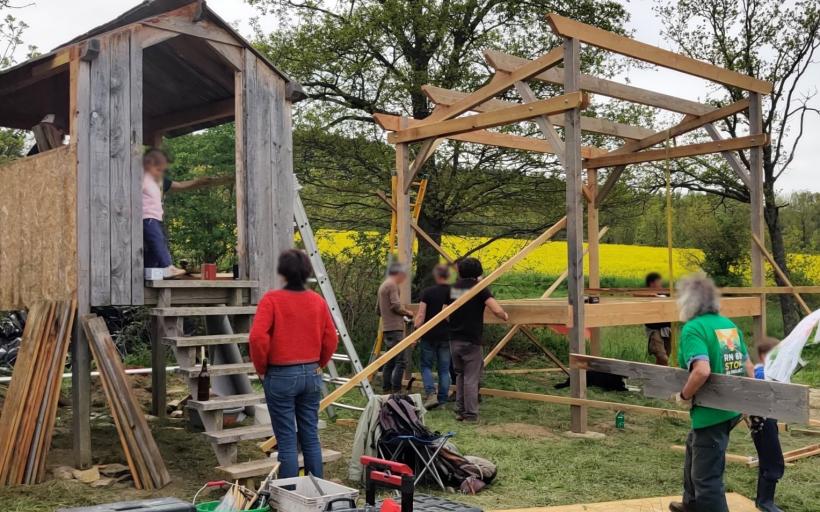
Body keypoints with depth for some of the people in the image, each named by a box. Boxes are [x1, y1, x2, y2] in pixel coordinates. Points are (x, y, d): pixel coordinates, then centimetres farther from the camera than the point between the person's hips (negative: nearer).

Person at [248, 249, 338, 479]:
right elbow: (331, 339, 5)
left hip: (281, 376, -4)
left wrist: (261, 369, -6)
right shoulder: (318, 300, 2)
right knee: (311, 437, 13)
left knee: (287, 440, 3)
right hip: (311, 375, 5)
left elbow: (257, 337, -20)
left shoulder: (272, 299, -12)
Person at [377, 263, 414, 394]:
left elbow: (379, 310, 26)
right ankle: (396, 391, -15)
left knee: (390, 362, 12)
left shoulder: (383, 286, 21)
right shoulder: (392, 285, -8)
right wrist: (408, 313, -1)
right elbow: (396, 305, -18)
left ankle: (386, 391, 14)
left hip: (387, 329, 10)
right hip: (395, 329, -10)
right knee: (401, 361, -11)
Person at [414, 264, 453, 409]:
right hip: (447, 337, 2)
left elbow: (420, 315, -10)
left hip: (429, 336, -2)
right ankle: (442, 400, 9)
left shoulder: (427, 292, -7)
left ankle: (431, 394, -8)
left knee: (426, 366, 10)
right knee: (444, 369, 9)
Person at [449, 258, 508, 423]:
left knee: (460, 375, 18)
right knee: (471, 378, 1)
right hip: (471, 341, -5)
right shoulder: (479, 288, -9)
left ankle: (459, 411, 20)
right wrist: (505, 316, 0)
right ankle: (470, 414, 4)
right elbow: (497, 310, -20)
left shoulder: (453, 287, 6)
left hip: (454, 339, 5)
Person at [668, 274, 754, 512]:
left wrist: (684, 396, -16)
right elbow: (748, 368, 12)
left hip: (712, 413, -10)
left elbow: (702, 371, -31)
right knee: (693, 448, 31)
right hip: (733, 408, 10)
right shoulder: (729, 324, 7)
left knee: (707, 477, 1)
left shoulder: (693, 328, -18)